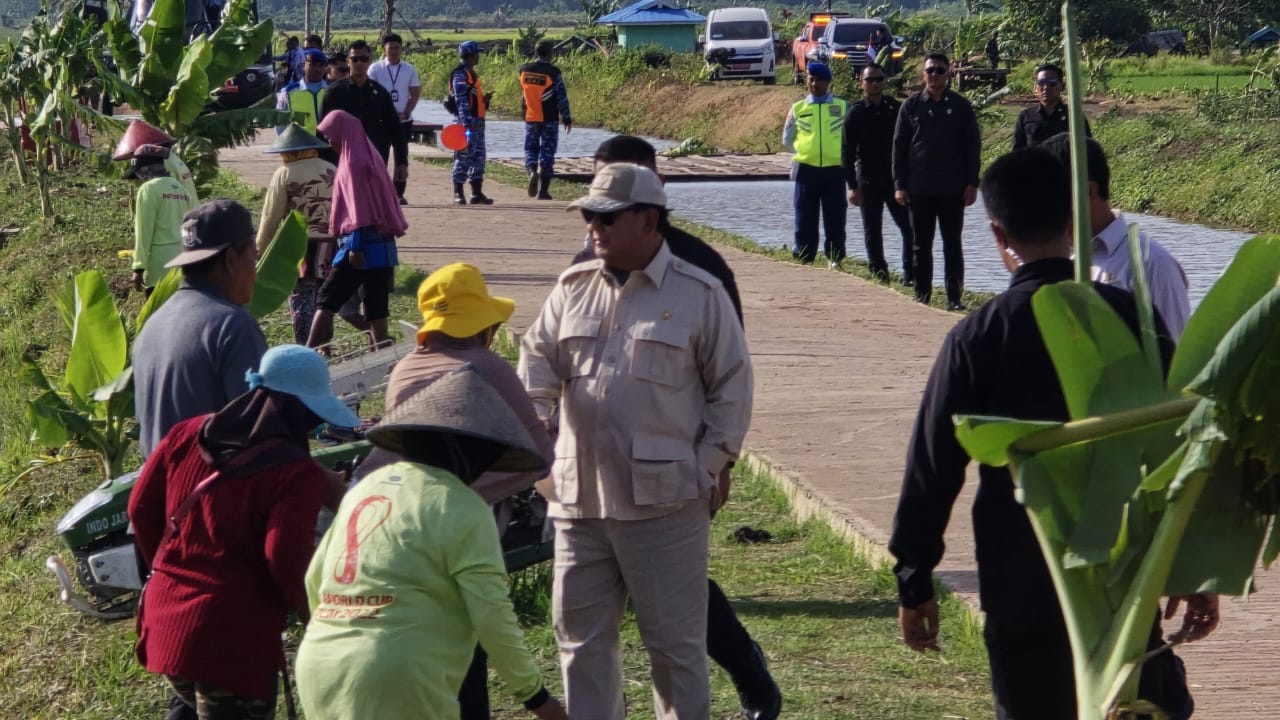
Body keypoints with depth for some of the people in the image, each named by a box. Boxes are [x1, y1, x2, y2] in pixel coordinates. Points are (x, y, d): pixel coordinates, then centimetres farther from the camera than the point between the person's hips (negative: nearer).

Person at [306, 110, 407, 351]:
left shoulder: (353, 163, -12)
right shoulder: (369, 156, 15)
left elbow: (359, 209, -17)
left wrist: (355, 247, -19)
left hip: (362, 242, -9)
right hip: (383, 242, 9)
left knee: (327, 299, -7)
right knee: (376, 305, 8)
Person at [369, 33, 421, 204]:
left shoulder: (409, 70, 5)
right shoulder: (375, 69, 0)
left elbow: (415, 95, 5)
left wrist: (405, 113, -10)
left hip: (404, 120, 2)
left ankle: (400, 193, 10)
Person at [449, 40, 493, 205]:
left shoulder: (471, 73, 19)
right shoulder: (460, 74, -12)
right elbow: (461, 100, -20)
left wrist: (484, 99, 13)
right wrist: (467, 122, -26)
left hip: (477, 122, 10)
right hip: (467, 122, -10)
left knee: (478, 157, 10)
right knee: (464, 156, -6)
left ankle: (477, 193, 13)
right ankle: (458, 194, -2)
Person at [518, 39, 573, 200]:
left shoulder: (524, 70, 0)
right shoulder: (553, 72, -12)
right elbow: (562, 98, -9)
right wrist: (567, 119, -1)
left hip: (530, 118, 3)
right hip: (549, 120, -3)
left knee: (531, 149, 16)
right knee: (547, 153, 4)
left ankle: (532, 171, -15)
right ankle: (543, 191, 5)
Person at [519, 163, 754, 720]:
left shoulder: (699, 295, -3)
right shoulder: (572, 289, 10)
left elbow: (732, 388, 0)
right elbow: (538, 365, 7)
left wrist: (707, 467, -6)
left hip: (665, 505, -5)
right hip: (578, 500, 5)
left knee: (675, 641, 3)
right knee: (580, 635, 12)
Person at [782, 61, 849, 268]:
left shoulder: (842, 107, 6)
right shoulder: (797, 109, 8)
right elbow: (787, 139, 15)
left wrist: (838, 152, 1)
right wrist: (804, 151, 5)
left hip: (834, 168, -1)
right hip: (806, 169, 1)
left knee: (835, 218, 2)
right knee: (805, 218, 3)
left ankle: (835, 259, 9)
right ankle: (803, 258, 7)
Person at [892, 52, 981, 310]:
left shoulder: (961, 106, 3)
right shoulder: (911, 106, 5)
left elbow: (973, 146, 4)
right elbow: (899, 146, 6)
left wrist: (971, 184, -3)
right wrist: (899, 185, -1)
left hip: (952, 190, -1)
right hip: (919, 189, 1)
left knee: (952, 245, 1)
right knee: (921, 247, 6)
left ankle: (955, 296, 3)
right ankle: (922, 296, 12)